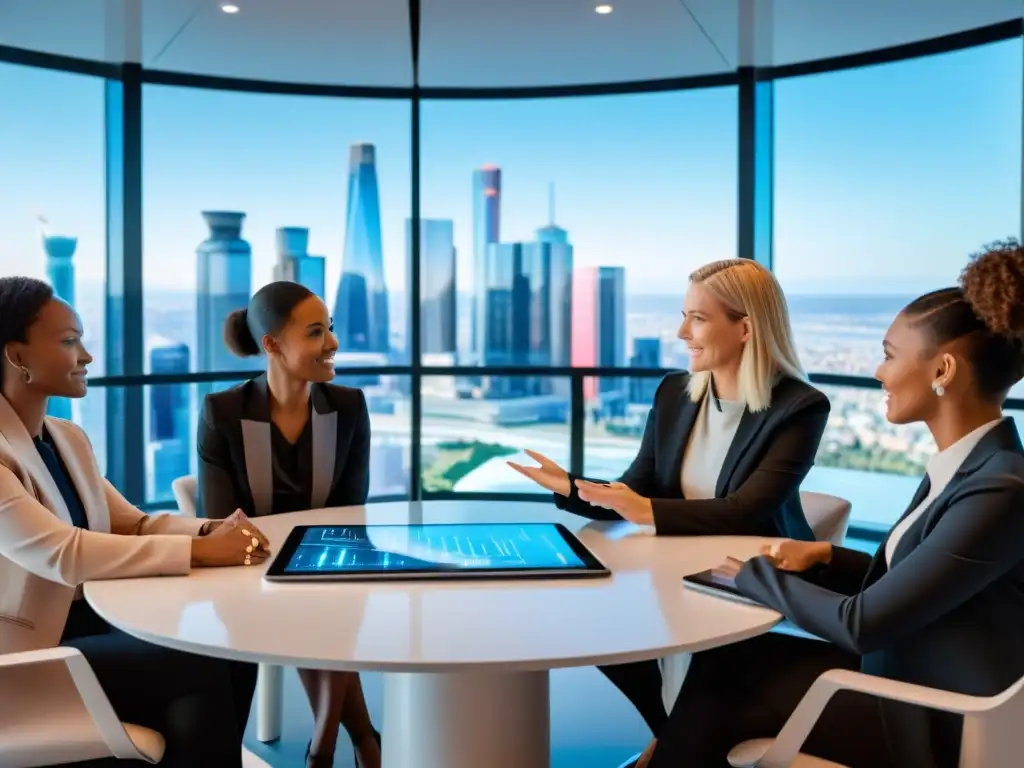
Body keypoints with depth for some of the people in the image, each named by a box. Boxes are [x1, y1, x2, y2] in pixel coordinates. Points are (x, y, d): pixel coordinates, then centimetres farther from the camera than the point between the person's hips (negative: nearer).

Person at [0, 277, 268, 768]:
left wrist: (210, 531, -10)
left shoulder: (67, 438, 10)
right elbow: (63, 554, -28)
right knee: (198, 666, -20)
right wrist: (198, 551, -28)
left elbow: (133, 523, 11)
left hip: (85, 622, 7)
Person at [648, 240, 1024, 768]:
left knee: (723, 688, -5)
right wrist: (824, 558, -2)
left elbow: (861, 623, -24)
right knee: (725, 658, 1)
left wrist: (753, 571, -11)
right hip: (898, 670, 8)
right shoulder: (964, 466, 4)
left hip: (934, 720, -8)